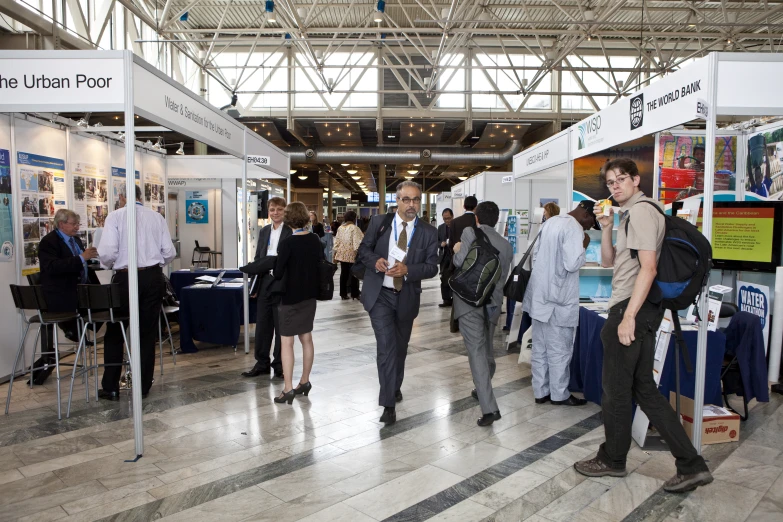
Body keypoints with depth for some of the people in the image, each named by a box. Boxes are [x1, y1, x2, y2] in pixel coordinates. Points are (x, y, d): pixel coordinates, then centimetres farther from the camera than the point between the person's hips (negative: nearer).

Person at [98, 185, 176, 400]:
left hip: (125, 278, -2)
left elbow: (107, 252, -13)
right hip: (153, 277, 2)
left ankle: (110, 387, 15)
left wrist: (109, 265, 9)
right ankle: (143, 387, 16)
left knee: (114, 333, 12)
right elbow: (170, 253, 2)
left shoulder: (116, 216, -3)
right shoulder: (156, 217, 4)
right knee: (147, 334, 10)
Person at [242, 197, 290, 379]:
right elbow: (258, 258, 16)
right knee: (262, 324, 11)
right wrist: (255, 285, 12)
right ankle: (262, 363, 24)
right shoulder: (264, 231, 13)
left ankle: (279, 364, 18)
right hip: (265, 283, 6)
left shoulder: (291, 231, -7)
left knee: (281, 326, 5)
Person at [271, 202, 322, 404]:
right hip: (309, 295, 6)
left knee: (287, 342, 0)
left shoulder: (287, 243, -17)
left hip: (290, 296, -6)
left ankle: (288, 389, 1)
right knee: (306, 339, 14)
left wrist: (278, 275, 8)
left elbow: (278, 272, -13)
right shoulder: (315, 240, 0)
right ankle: (304, 382, 24)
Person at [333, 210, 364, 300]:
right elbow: (357, 242, -16)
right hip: (352, 254, -6)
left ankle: (343, 294, 12)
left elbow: (337, 241, 11)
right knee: (353, 274, 3)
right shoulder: (354, 228, -12)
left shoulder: (340, 228, 8)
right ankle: (354, 294, 8)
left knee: (344, 274, 9)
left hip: (342, 254, 6)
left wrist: (335, 252, 17)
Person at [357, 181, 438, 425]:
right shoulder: (379, 222, -4)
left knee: (400, 347, 19)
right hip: (379, 294, -2)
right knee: (387, 346, -11)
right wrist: (375, 260, -18)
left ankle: (395, 386, 44)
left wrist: (407, 269, -24)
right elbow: (363, 249, 4)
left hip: (407, 297, 2)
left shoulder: (429, 232, -4)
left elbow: (432, 267, -6)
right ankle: (389, 403, -4)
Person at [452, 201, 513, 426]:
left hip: (470, 300, -5)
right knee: (487, 349, 22)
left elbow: (461, 262, -18)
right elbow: (503, 277, 13)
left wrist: (457, 251, 2)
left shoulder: (470, 232, -6)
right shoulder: (506, 244, 10)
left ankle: (489, 408, -14)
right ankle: (483, 390, 41)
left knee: (477, 352, -7)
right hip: (493, 303, 6)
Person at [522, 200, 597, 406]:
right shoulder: (574, 228, -15)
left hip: (539, 295, 8)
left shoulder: (551, 222, 12)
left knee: (540, 348, 12)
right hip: (558, 299, -8)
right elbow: (572, 264, -22)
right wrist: (583, 247, -7)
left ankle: (540, 392, 21)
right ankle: (559, 395, 16)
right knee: (559, 350, 4)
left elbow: (536, 255, 18)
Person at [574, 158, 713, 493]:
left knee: (616, 388, 4)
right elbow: (608, 261, 20)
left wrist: (628, 317, -23)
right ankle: (691, 465, 15)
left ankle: (612, 460, 22)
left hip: (632, 308, -10)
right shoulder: (629, 213, 19)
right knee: (643, 387, 13)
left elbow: (648, 268, -21)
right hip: (640, 310, 10)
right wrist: (606, 227, 6)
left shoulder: (641, 211, -13)